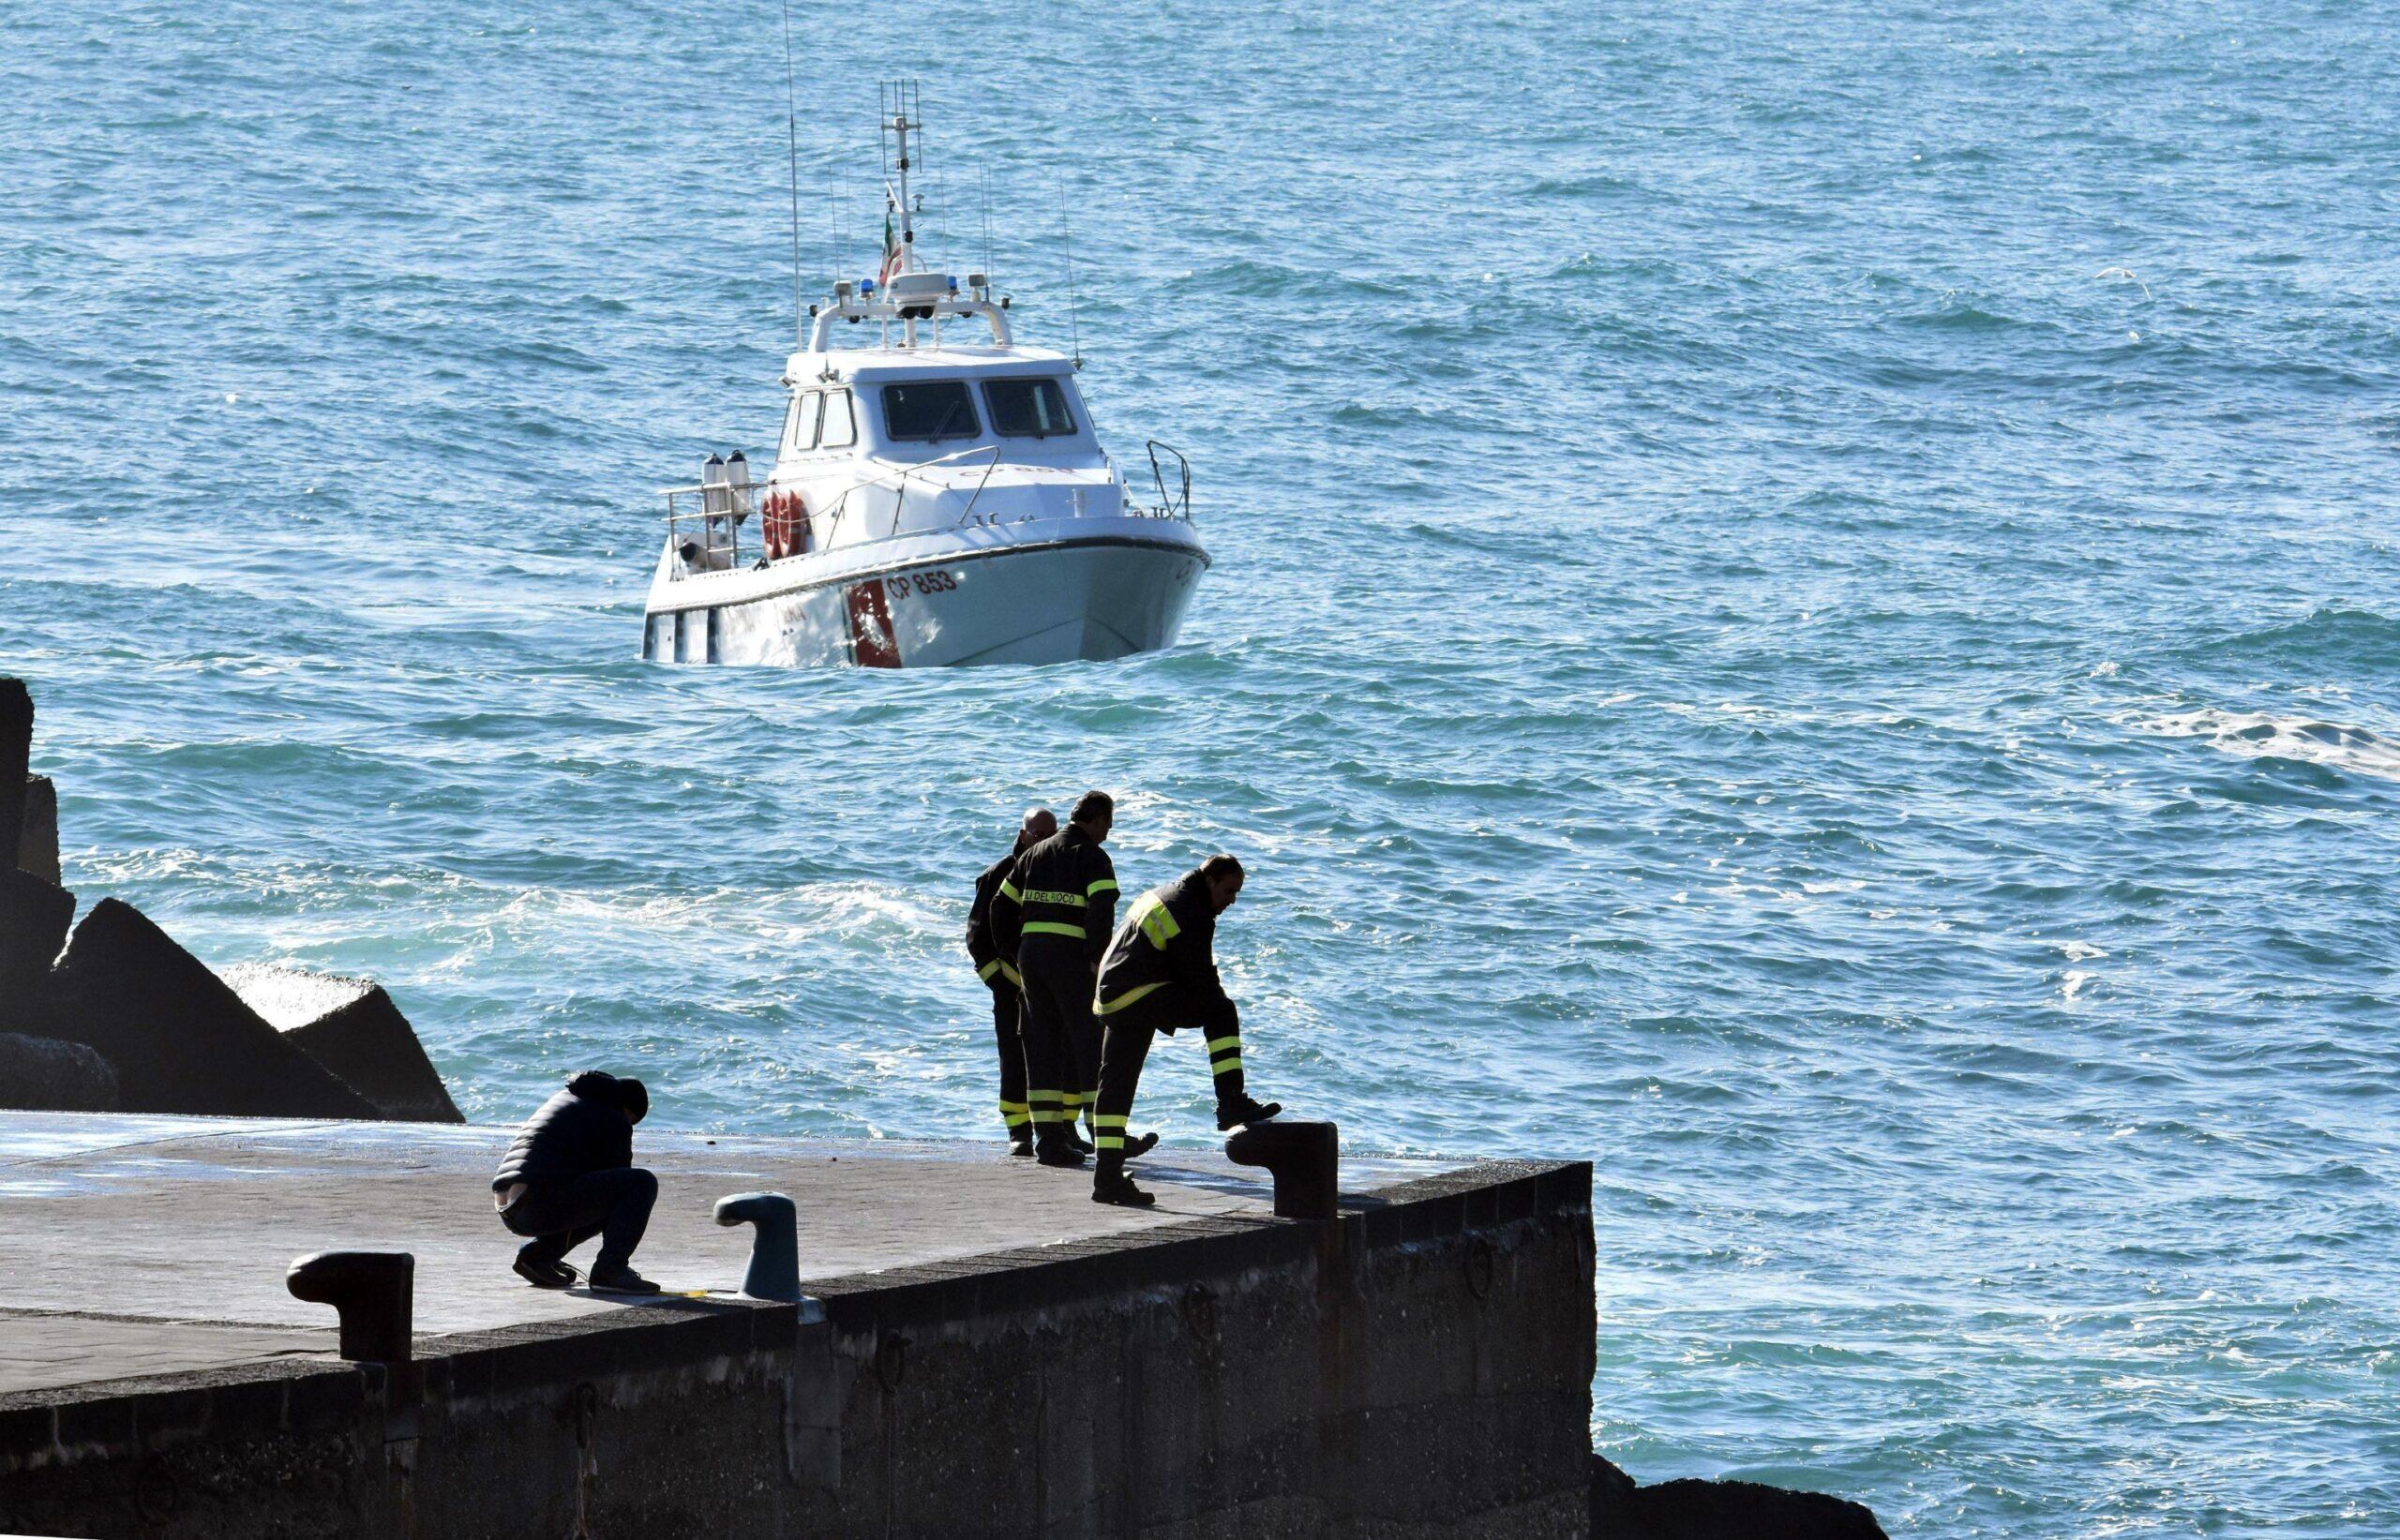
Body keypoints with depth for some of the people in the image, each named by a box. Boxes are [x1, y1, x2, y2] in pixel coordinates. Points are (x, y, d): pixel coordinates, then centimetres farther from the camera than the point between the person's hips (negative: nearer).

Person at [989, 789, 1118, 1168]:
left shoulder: (1035, 854, 17)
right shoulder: (1091, 857, -5)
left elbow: (1001, 905, 17)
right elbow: (1102, 907, -20)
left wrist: (1013, 953, 18)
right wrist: (1098, 958, -15)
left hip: (1031, 956, 6)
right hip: (1070, 958, -6)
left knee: (1043, 1047, 8)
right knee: (1090, 1044, 0)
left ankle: (1050, 1137, 4)